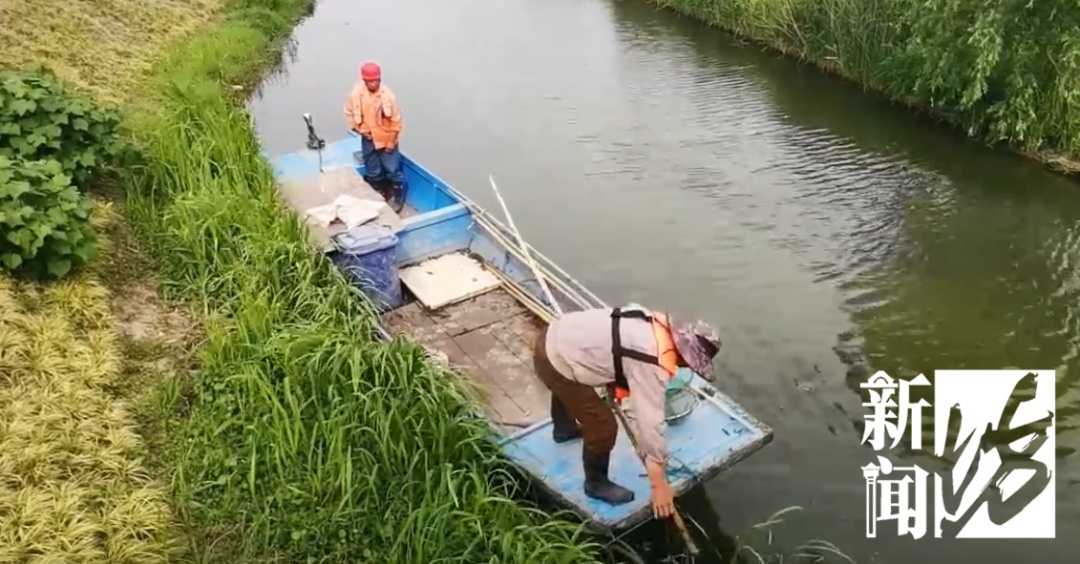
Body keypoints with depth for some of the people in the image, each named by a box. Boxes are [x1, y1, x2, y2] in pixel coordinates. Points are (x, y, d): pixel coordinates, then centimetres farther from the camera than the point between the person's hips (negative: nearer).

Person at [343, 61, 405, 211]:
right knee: (373, 172, 13)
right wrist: (359, 129, -6)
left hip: (387, 138, -3)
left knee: (392, 170, 0)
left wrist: (391, 143, -10)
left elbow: (396, 121, -13)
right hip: (368, 139, 3)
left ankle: (397, 197, 23)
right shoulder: (356, 93, -15)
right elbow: (349, 112, 4)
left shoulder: (387, 95, -22)